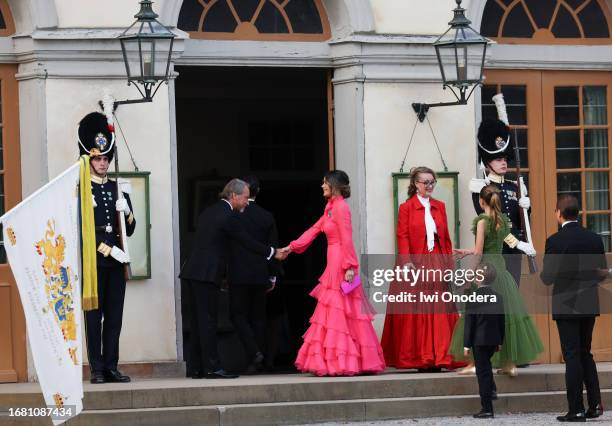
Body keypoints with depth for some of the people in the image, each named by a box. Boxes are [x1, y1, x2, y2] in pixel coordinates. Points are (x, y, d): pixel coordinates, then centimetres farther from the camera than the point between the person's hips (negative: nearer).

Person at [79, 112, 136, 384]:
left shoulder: (117, 189, 14)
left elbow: (129, 230, 14)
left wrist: (126, 212, -7)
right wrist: (108, 249, -14)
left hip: (117, 261, 5)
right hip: (93, 260, -5)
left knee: (114, 316, 5)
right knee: (94, 316, -2)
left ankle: (111, 367, 9)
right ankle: (97, 369, -1)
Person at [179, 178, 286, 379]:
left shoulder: (208, 212, 17)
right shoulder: (229, 215, -11)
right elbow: (247, 242, -7)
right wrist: (273, 253, 5)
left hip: (194, 272, 9)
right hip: (207, 273, -9)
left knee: (200, 319, 10)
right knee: (207, 319, -9)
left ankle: (198, 368, 12)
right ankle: (212, 367, -10)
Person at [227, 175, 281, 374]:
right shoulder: (267, 217, 3)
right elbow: (272, 248, 6)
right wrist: (272, 276, 14)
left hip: (238, 274, -4)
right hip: (260, 275, 4)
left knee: (238, 314, 3)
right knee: (257, 316, 9)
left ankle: (254, 353, -15)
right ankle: (258, 362, 8)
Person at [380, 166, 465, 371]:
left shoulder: (439, 206, 14)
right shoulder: (406, 208, 1)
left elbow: (446, 237, 13)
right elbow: (402, 237, -6)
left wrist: (449, 262, 6)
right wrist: (406, 261, -18)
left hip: (437, 263, 4)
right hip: (416, 264, -4)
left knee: (439, 311, 1)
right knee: (417, 312, -2)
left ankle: (439, 356, 4)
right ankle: (419, 358, 2)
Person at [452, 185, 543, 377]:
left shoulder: (483, 219, -9)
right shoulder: (504, 220, 10)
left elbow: (479, 252, -13)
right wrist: (467, 252, 28)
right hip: (501, 266, 6)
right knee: (506, 314, 8)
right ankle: (511, 363, 7)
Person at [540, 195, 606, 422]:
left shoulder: (555, 241, -14)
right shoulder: (595, 239, 1)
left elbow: (548, 277, -13)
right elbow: (602, 272, 5)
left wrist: (543, 273, 9)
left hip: (566, 306, -5)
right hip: (589, 304, 5)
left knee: (572, 356, -1)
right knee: (585, 354, 17)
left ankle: (576, 410, -1)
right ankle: (595, 404, 10)